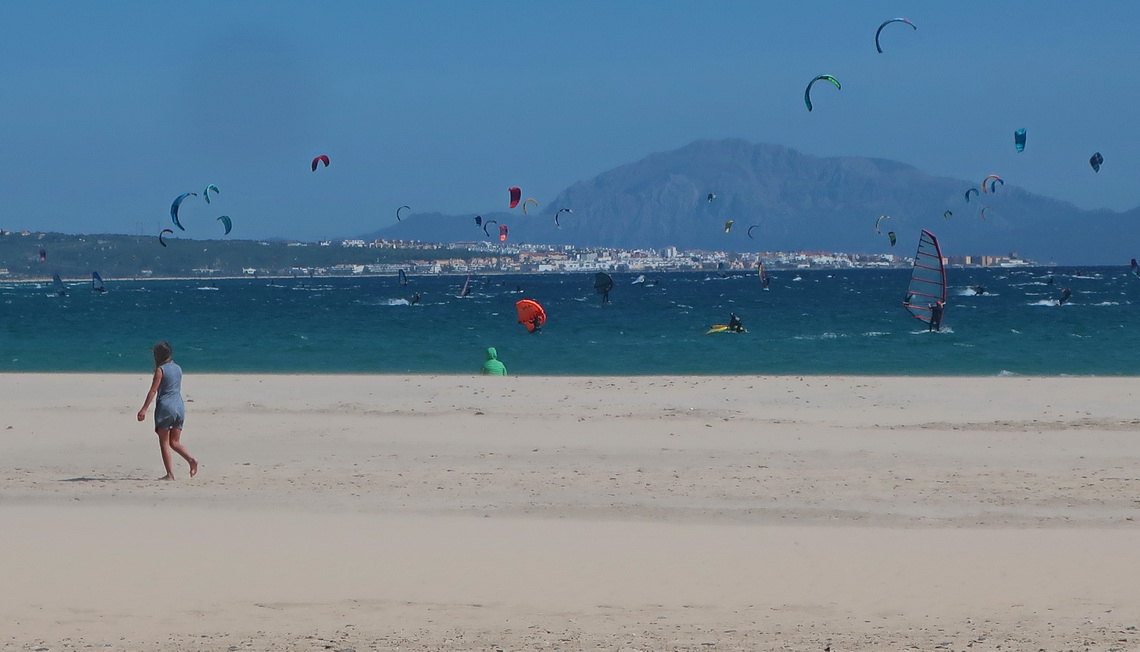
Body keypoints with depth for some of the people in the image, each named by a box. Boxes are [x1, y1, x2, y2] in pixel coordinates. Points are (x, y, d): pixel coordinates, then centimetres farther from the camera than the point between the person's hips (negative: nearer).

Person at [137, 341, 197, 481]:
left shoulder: (160, 370, -7)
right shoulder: (178, 368, 12)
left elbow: (153, 390, -13)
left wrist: (144, 409, -16)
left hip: (165, 407, -6)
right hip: (179, 406, 6)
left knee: (164, 442, 2)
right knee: (174, 442, 10)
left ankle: (170, 473, -2)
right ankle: (191, 460, -14)